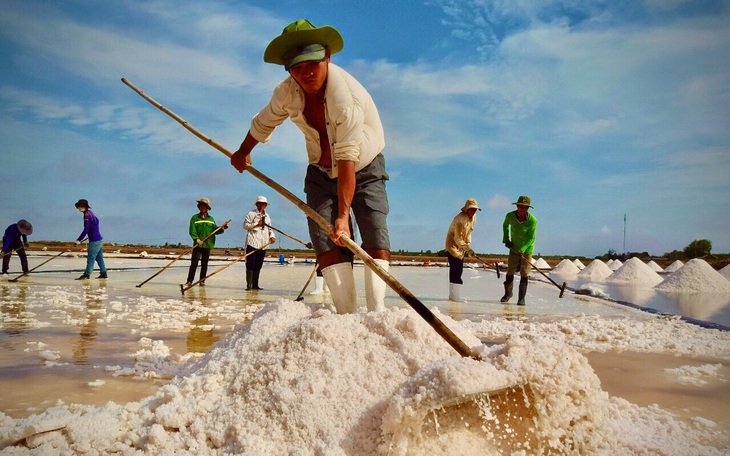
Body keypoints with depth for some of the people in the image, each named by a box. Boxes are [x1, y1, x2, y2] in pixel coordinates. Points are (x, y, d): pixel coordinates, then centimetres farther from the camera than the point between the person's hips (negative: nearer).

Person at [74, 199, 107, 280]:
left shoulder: (87, 215, -17)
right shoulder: (90, 212, 11)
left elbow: (86, 230, -21)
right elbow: (97, 221, 27)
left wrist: (79, 240, -17)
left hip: (94, 241, -10)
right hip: (99, 239, 10)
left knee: (90, 258, -7)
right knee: (99, 258, 12)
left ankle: (87, 274, -6)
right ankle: (103, 273, 15)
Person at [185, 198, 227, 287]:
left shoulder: (211, 219, 13)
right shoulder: (195, 218, 3)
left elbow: (215, 230, 8)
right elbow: (192, 231, -6)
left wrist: (221, 228, -11)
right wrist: (197, 239, -21)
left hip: (208, 244, 3)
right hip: (197, 244, -3)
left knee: (204, 264, 7)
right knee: (194, 263, -7)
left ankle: (202, 281, 13)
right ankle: (189, 281, -5)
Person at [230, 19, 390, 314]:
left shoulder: (347, 96, -34)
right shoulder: (287, 92, -15)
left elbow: (347, 160, -40)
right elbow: (263, 123, 8)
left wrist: (343, 214, -45)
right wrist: (243, 152, 22)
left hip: (364, 171, -4)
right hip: (321, 173, 4)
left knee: (375, 235, -19)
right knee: (325, 240, -10)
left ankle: (376, 310, -19)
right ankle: (347, 314, -11)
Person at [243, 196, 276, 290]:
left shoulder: (267, 216, 19)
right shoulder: (251, 214, 2)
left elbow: (270, 228, 18)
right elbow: (245, 225, -4)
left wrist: (272, 236, -2)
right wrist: (256, 224, -15)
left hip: (263, 244, 5)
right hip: (252, 243, -5)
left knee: (258, 265, 7)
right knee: (250, 264, -7)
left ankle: (255, 284, 12)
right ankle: (249, 284, -5)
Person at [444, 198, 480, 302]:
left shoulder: (473, 217, 2)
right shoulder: (460, 218, -25)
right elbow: (458, 239, -26)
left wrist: (468, 246, 7)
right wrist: (468, 249, -30)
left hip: (461, 246, 9)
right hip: (453, 245, -9)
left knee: (458, 270, 11)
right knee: (456, 270, -14)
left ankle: (452, 295, 19)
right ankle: (456, 296, -11)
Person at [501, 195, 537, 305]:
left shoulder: (532, 220, -22)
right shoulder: (510, 216, -13)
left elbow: (531, 238, -18)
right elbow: (505, 225, 12)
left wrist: (522, 250, -29)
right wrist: (506, 239, 3)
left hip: (527, 249, -3)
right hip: (514, 248, 3)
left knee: (524, 274, -5)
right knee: (510, 272, 7)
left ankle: (521, 298, 3)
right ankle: (508, 293, 29)